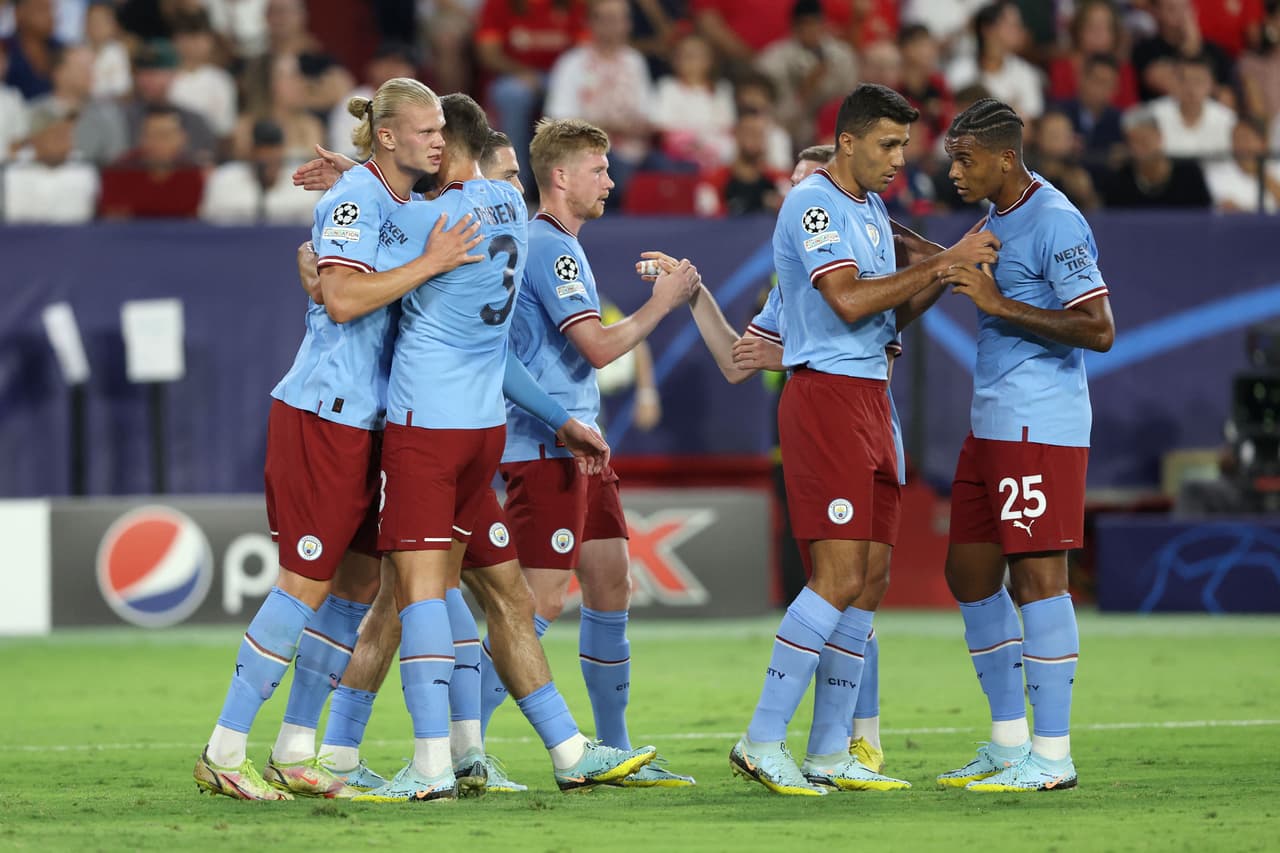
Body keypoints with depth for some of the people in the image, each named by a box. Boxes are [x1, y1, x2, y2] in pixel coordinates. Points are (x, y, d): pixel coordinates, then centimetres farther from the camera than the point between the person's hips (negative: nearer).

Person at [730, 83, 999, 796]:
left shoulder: (871, 209, 19)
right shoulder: (814, 205, -10)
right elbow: (848, 301, -20)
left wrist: (946, 276, 4)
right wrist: (941, 262, -17)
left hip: (869, 400, 10)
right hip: (826, 395, -10)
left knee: (870, 583, 6)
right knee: (840, 577, -15)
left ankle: (831, 753, 10)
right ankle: (763, 742, -13)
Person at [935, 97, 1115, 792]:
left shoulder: (1054, 222, -15)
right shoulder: (997, 218, 14)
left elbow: (1099, 330, -21)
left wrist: (999, 304, -22)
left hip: (1041, 425, -10)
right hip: (990, 423, 10)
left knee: (1036, 577, -8)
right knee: (969, 573, 11)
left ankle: (1052, 754, -5)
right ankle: (1009, 741, 19)